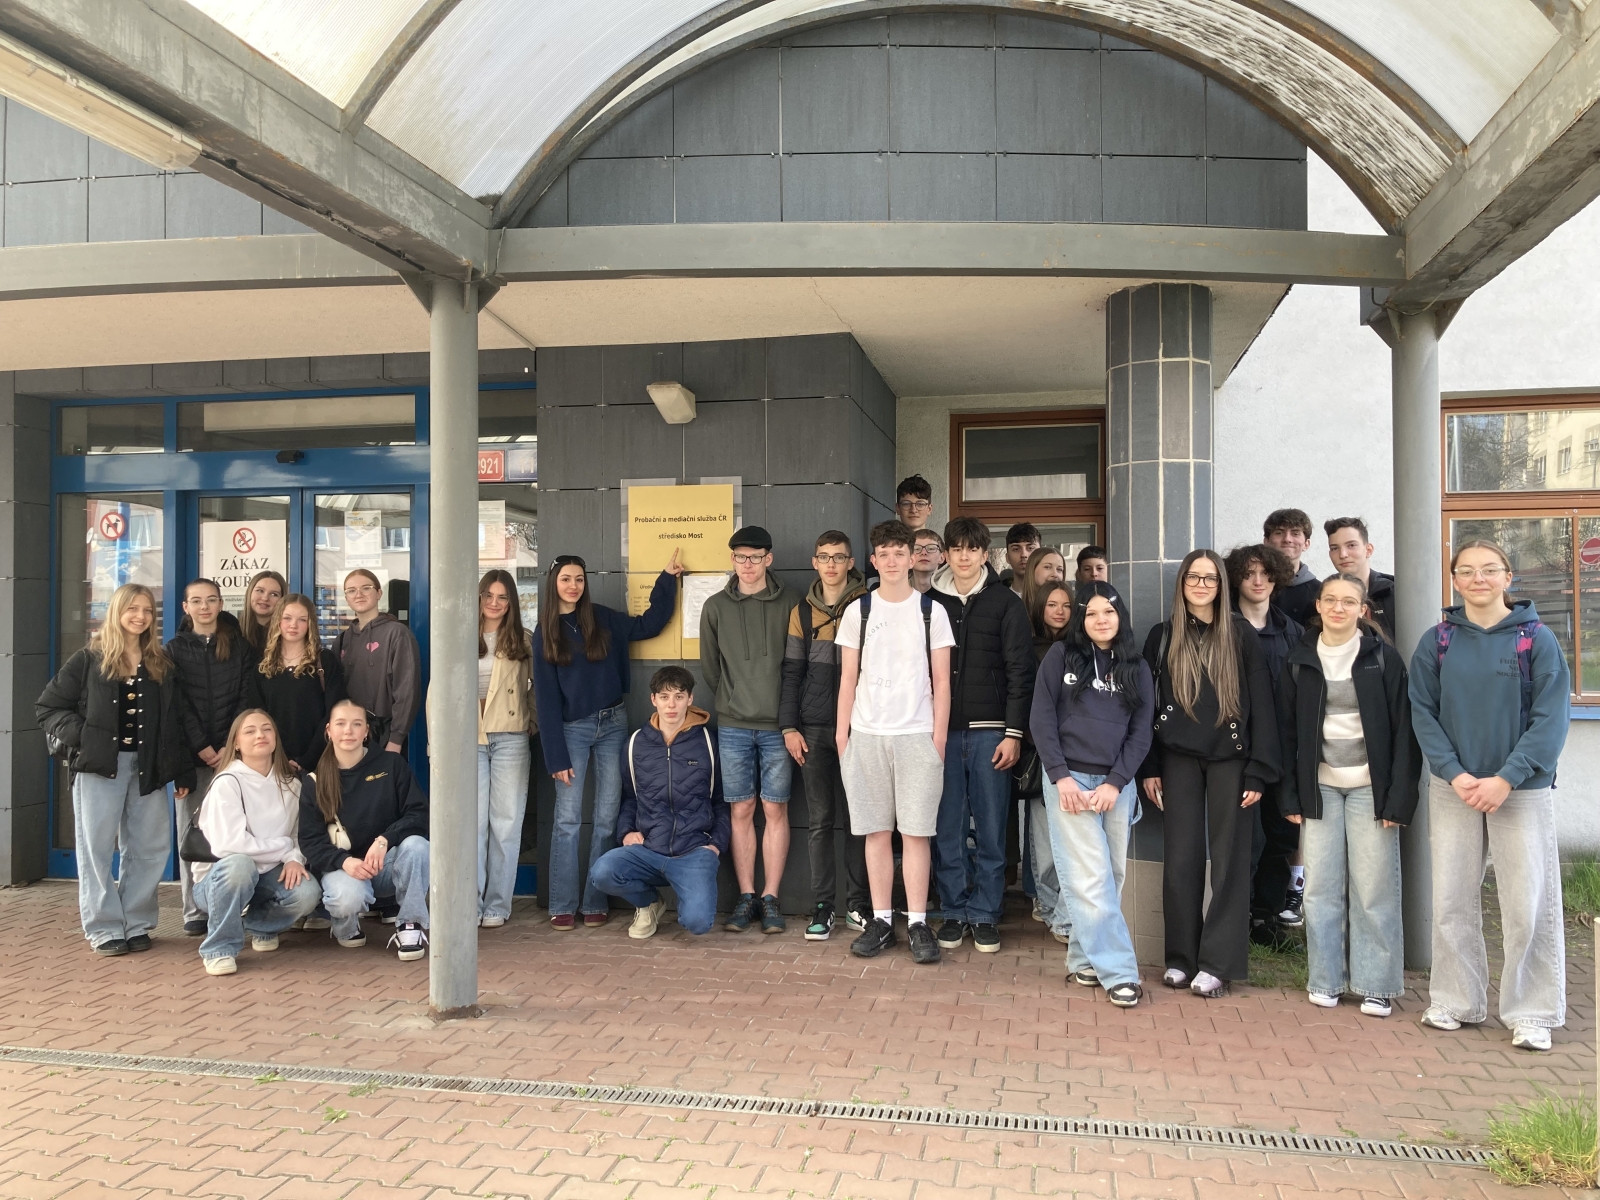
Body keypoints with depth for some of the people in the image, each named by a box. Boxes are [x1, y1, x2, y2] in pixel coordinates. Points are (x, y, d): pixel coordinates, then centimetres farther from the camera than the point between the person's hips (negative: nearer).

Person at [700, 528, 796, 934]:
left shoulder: (788, 603, 1)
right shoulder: (716, 607, 6)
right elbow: (709, 667, 11)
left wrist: (787, 713, -1)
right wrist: (733, 703, 8)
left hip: (777, 726, -1)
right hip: (733, 727, 1)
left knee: (775, 810, 3)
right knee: (741, 811, 5)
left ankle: (770, 899, 11)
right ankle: (746, 897, 14)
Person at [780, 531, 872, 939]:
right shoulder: (802, 612, 10)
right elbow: (792, 673, 10)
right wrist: (789, 727, 2)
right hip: (815, 729, 2)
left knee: (856, 818, 3)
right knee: (821, 820, 4)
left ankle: (859, 903, 13)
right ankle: (822, 907, 10)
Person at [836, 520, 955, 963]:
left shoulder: (932, 610, 5)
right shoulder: (857, 611, 8)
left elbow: (941, 681, 4)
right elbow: (848, 678, 8)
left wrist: (939, 737, -2)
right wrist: (842, 734, 2)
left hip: (917, 735, -1)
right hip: (866, 735, 1)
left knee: (916, 831, -1)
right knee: (877, 831, 5)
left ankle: (917, 923, 5)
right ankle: (881, 921, 13)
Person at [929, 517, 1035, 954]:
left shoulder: (1006, 603, 3)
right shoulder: (932, 602, 8)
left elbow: (1020, 672, -1)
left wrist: (1014, 733, -8)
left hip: (989, 732, -1)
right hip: (943, 731, 2)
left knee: (991, 831, 3)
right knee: (948, 829, 5)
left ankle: (985, 916, 14)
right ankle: (954, 912, 16)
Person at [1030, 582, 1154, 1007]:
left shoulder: (1137, 668, 9)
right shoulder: (1061, 656, 2)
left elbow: (1141, 733, 6)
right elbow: (1041, 718, -1)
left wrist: (1115, 783, -6)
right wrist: (1060, 776, -10)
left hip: (1117, 784, 3)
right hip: (1070, 779, -3)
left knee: (1111, 877, 5)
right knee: (1090, 879, -7)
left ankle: (1085, 958, 19)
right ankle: (1118, 971, -3)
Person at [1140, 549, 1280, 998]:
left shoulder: (1241, 635, 1)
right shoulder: (1163, 637, 6)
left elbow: (1261, 704, -1)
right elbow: (1148, 703, 7)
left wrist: (1258, 771, -7)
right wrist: (1149, 768, 2)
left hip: (1229, 758, -1)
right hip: (1179, 758, 1)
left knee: (1228, 858, 2)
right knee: (1181, 857, 3)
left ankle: (1217, 963, 9)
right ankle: (1180, 957, 14)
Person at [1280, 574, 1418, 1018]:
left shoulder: (1383, 657, -2)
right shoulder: (1301, 659, 6)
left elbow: (1402, 729, -4)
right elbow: (1289, 730, 7)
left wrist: (1399, 797, -9)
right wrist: (1291, 797, 3)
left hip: (1369, 786, -2)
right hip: (1320, 786, 2)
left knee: (1374, 888, -1)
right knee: (1321, 886, 4)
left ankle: (1376, 985, 10)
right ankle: (1325, 979, 15)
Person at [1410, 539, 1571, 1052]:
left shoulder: (1536, 639, -3)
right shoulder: (1437, 641, 3)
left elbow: (1550, 720, -8)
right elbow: (1422, 712, 0)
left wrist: (1506, 779, -16)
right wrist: (1454, 774, -12)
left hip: (1522, 791, -2)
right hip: (1453, 789, 2)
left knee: (1528, 904, 1)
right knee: (1451, 900, 8)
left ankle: (1532, 1014, 14)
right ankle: (1455, 1001, 21)